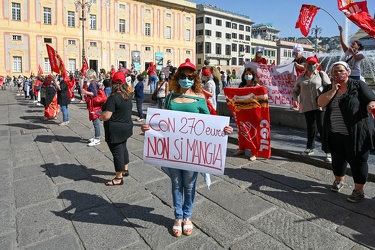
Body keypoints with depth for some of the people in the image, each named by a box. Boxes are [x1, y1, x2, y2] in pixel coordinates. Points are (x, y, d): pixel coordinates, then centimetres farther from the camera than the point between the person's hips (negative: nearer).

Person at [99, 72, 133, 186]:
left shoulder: (113, 97, -22)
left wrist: (100, 117, -5)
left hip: (115, 130, -8)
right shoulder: (128, 96, 3)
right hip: (126, 127, 8)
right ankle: (125, 169, 40)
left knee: (117, 152, 1)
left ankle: (119, 178, 13)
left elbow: (106, 116, -26)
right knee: (123, 148, 23)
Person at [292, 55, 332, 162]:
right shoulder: (301, 77, 13)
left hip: (320, 105, -3)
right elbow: (295, 90, 18)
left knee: (322, 127, -6)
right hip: (306, 106, 3)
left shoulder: (321, 74, 5)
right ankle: (310, 147, 30)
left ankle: (328, 152, 1)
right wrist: (294, 99, -1)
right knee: (310, 127, 12)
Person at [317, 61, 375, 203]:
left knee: (357, 161, 1)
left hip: (356, 134, -4)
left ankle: (359, 190, 14)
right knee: (338, 159, 17)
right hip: (335, 134, 4)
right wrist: (333, 90, -11)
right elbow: (320, 103, -5)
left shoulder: (358, 85, -2)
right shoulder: (329, 88, 9)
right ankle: (338, 181, 39)